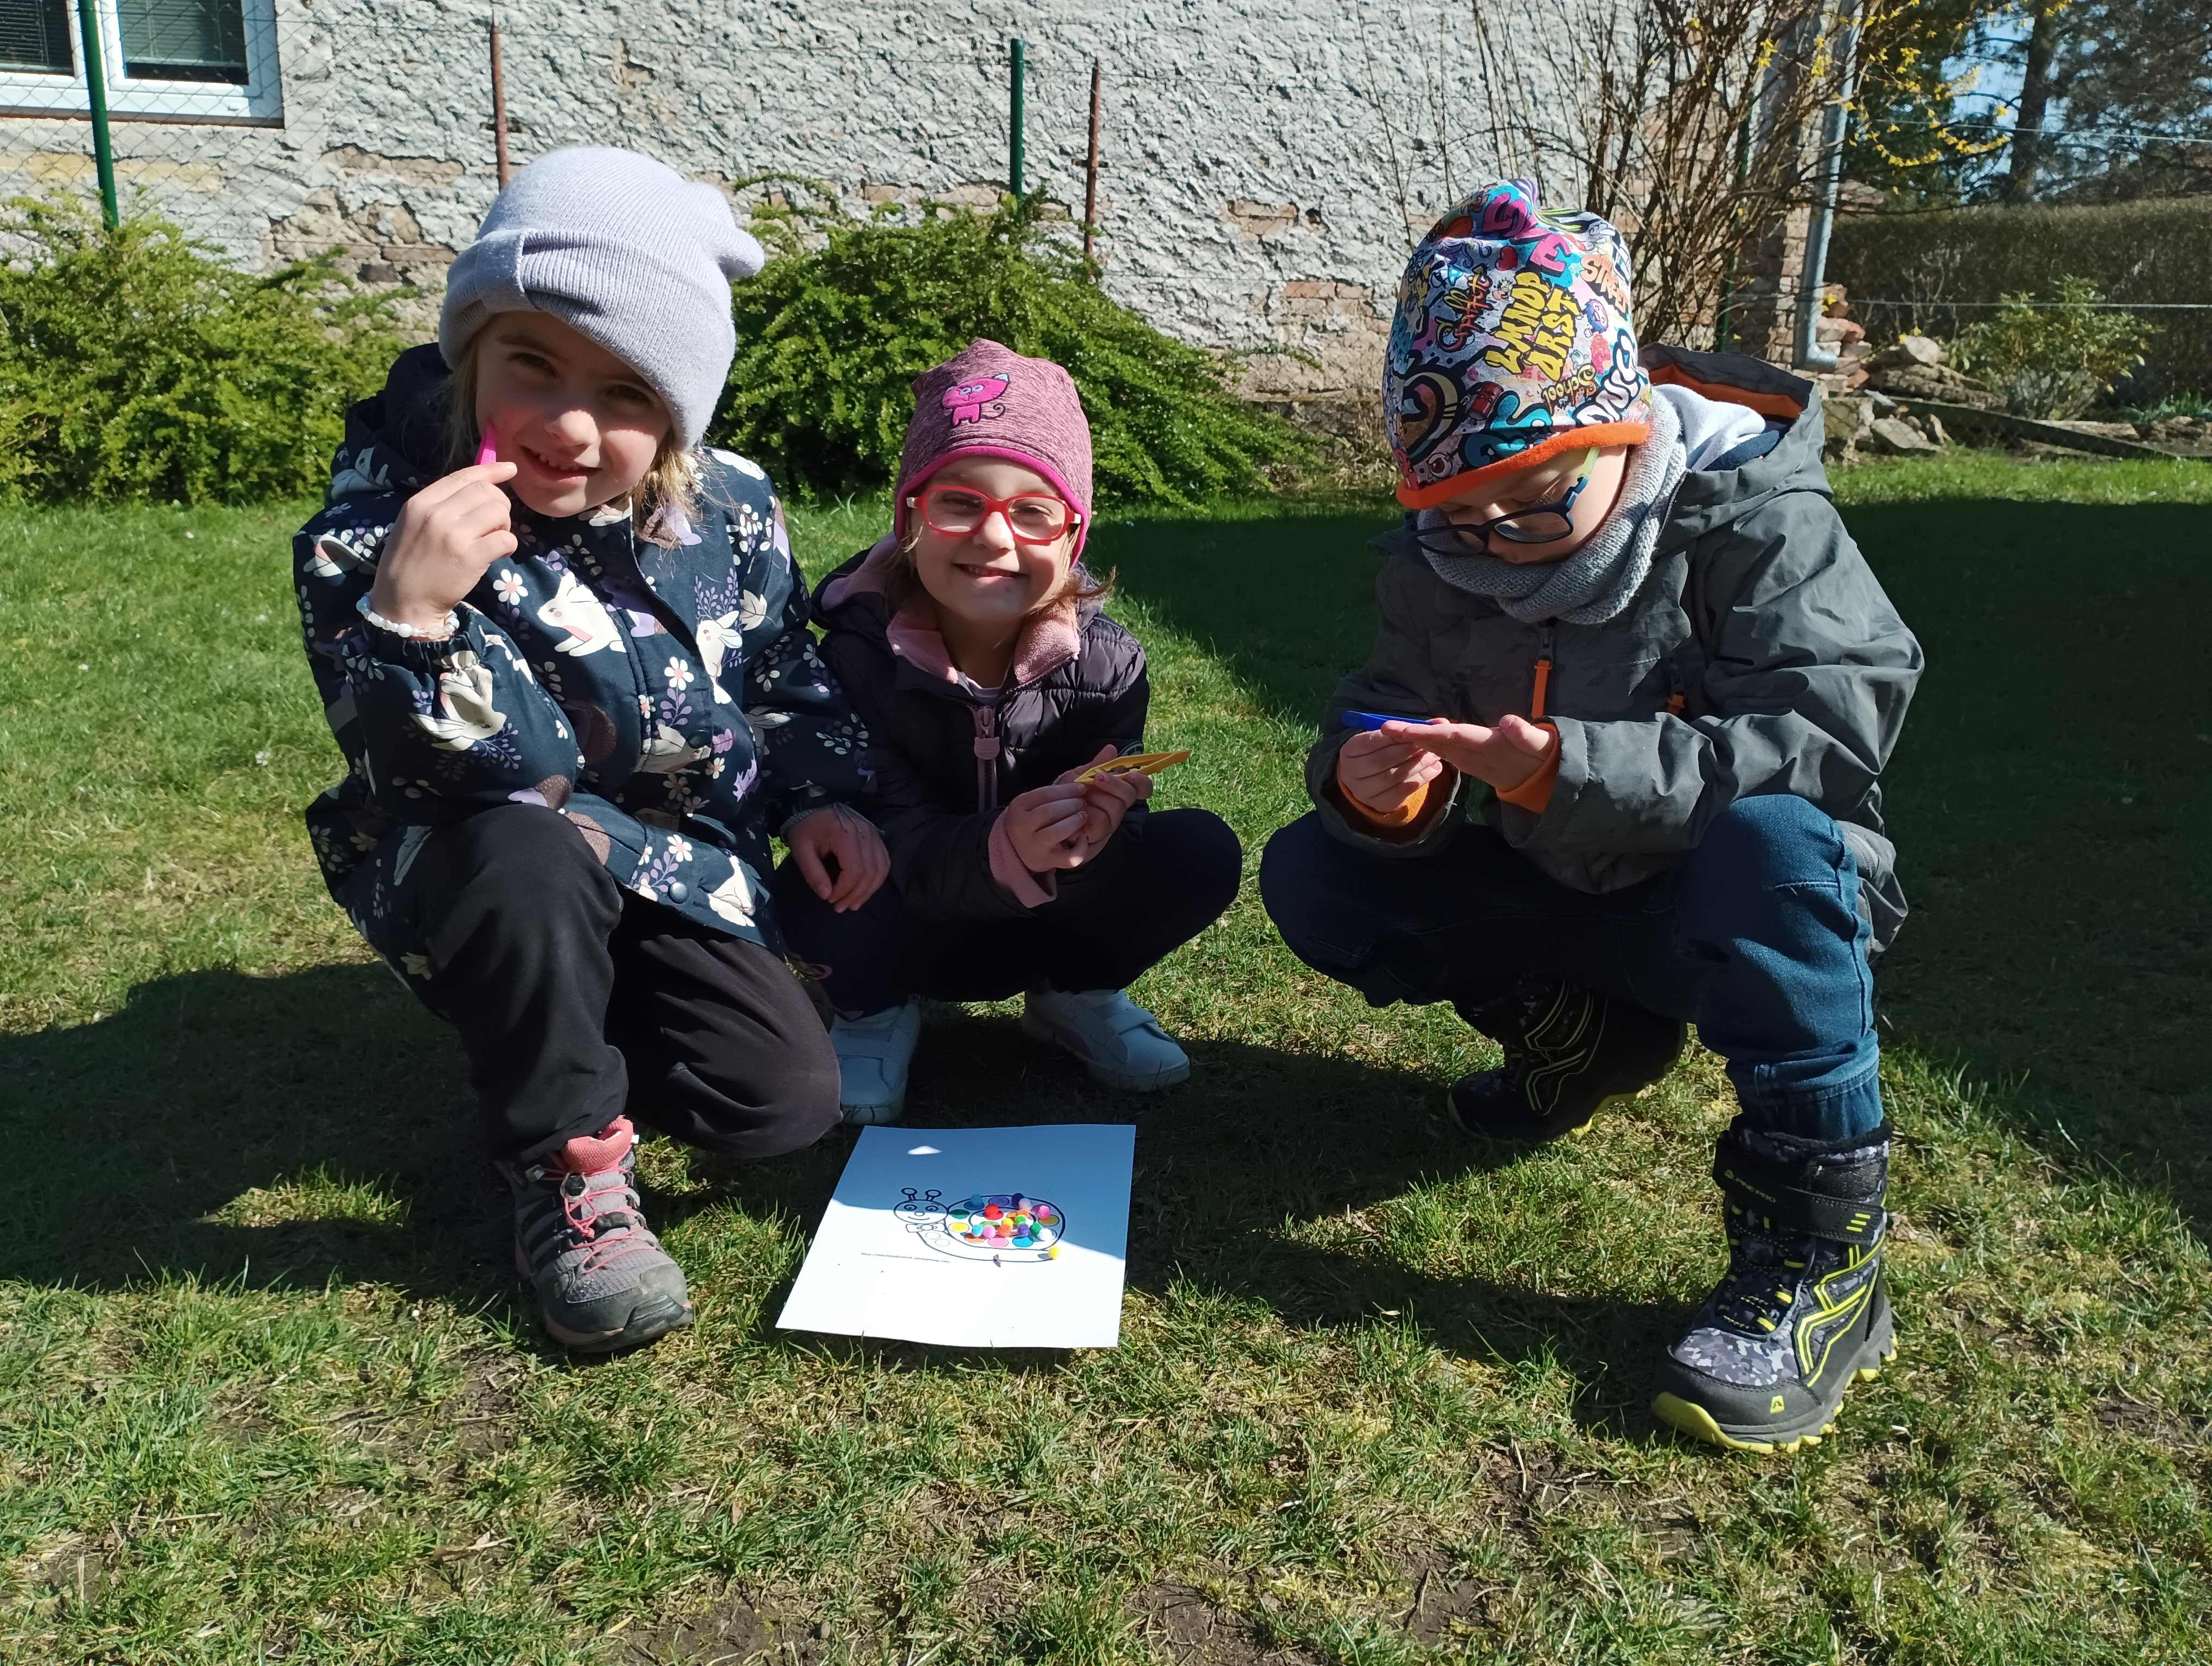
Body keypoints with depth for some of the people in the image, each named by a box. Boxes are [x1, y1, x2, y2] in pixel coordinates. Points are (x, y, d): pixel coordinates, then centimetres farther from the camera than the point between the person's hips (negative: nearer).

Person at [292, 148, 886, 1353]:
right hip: (473, 887, -3)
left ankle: (544, 1036, 19)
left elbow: (789, 678, 9)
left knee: (786, 1103, -10)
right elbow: (476, 773, -30)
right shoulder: (379, 522, -21)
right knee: (527, 851, -40)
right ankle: (564, 1163, -14)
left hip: (683, 870, 4)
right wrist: (410, 608, -45)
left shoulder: (728, 511, -9)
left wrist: (821, 799, -5)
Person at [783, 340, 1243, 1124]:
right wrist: (1003, 850, -47)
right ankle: (875, 1008, 2)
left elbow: (1109, 858, -16)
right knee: (819, 889, -35)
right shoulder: (859, 654, -21)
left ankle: (1073, 994, 8)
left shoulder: (1105, 661, -15)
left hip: (1045, 920, 3)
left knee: (1202, 852, -21)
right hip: (908, 930, -2)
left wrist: (1093, 838, -42)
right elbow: (897, 846, -26)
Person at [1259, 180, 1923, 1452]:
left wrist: (1577, 771, -42)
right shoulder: (1441, 555, -5)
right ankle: (1590, 1037, 7)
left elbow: (1831, 731, -30)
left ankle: (1821, 1253, -26)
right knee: (1312, 878, -9)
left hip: (1762, 913, -5)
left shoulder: (1754, 516, -20)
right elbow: (1395, 702, -5)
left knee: (1770, 841, -40)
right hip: (1557, 897, 5)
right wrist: (1374, 778, -32)